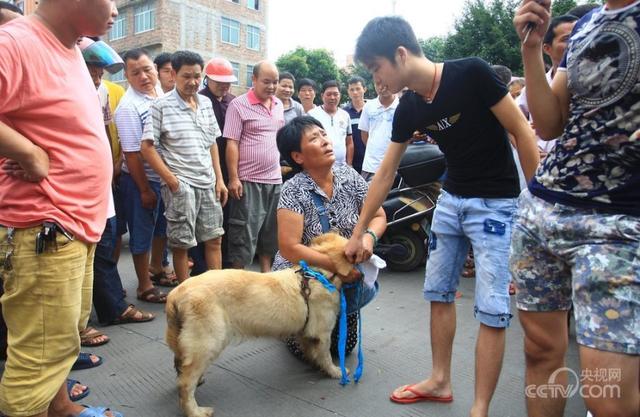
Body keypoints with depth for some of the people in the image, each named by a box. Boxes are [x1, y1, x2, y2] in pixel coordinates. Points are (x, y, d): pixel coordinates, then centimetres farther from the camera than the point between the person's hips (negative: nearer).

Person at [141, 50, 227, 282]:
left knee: (214, 239, 11)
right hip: (181, 185, -5)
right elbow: (147, 147, -8)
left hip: (208, 183, 5)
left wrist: (219, 179, 10)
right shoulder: (161, 106, -6)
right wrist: (171, 180, -12)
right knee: (182, 244, 5)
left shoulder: (206, 103, 10)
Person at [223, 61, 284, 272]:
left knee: (271, 230, 14)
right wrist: (234, 178, -16)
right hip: (249, 181, -6)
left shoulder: (278, 105, 11)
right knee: (245, 231, 0)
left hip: (275, 179, 6)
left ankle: (266, 271, 28)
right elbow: (232, 144, -12)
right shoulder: (239, 105, -8)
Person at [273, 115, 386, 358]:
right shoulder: (293, 191, -20)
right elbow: (289, 248, -26)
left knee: (344, 345, 4)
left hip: (344, 274, 4)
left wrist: (368, 236, -23)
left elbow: (378, 216, -1)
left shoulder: (348, 176, -7)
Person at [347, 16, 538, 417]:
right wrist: (358, 233, 8)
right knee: (438, 294, 12)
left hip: (496, 203, -6)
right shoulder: (409, 109, 0)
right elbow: (385, 174, 5)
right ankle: (440, 381, 30)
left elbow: (523, 132, -14)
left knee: (493, 311, -4)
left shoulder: (471, 73, -18)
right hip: (451, 199, 7)